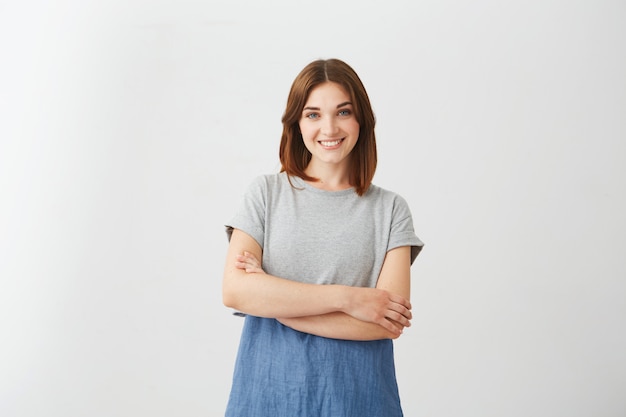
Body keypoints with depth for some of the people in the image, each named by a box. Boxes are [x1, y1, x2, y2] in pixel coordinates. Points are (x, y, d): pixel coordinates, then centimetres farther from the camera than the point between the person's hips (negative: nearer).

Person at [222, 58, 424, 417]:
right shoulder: (266, 193, 0)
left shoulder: (389, 208, -2)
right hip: (269, 387, 1)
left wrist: (274, 300, -14)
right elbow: (234, 290, -12)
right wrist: (347, 297, -16)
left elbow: (389, 323, -12)